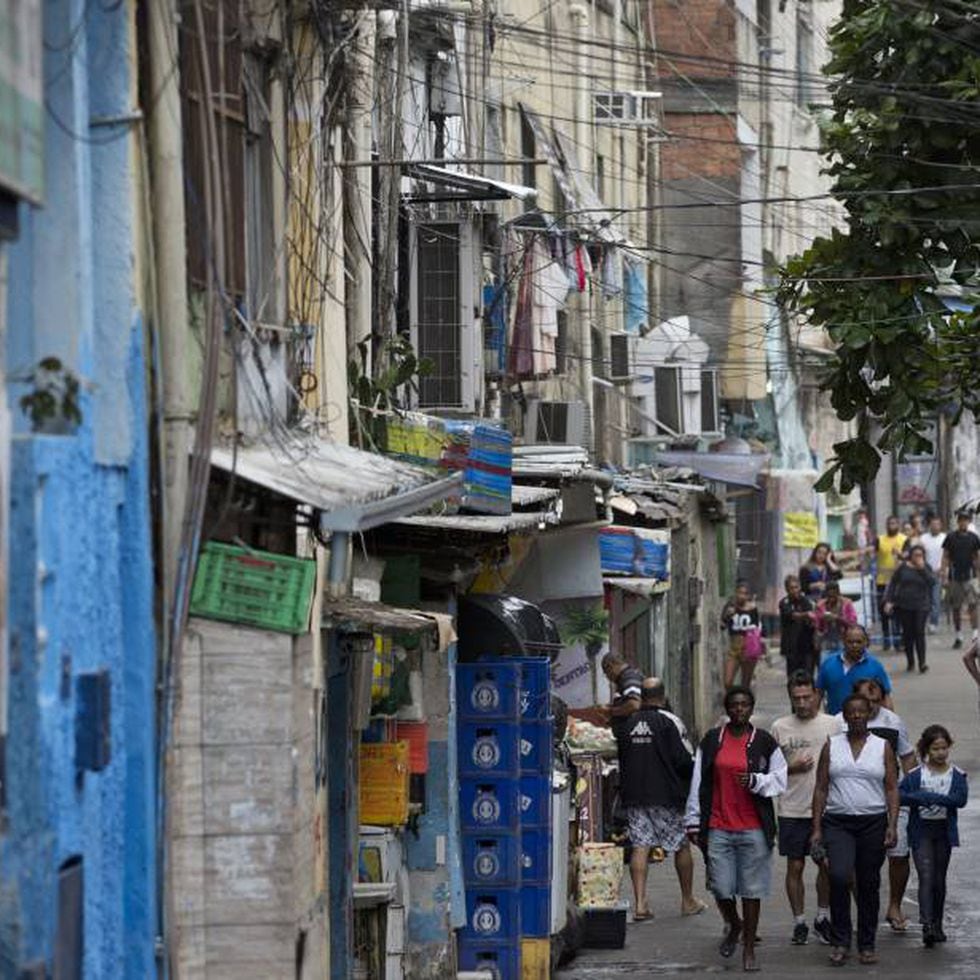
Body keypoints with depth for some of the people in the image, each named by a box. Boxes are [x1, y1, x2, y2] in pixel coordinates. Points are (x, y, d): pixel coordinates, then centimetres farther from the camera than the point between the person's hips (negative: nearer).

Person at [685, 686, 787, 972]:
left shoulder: (764, 742, 3)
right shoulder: (711, 741, 6)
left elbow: (780, 780, 6)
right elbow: (698, 784, 9)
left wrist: (755, 781, -13)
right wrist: (694, 821, 6)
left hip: (753, 828, -1)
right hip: (718, 828, 1)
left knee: (752, 889, 1)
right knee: (721, 888, -1)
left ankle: (749, 949, 11)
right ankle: (733, 926, 31)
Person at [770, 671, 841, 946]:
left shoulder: (833, 725, 2)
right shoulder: (780, 727, 3)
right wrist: (791, 769, -10)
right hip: (792, 809, 0)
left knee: (828, 865, 4)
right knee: (795, 866, 3)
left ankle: (823, 918, 20)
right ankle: (799, 922, 13)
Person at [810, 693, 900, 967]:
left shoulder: (882, 747, 6)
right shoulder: (831, 746, 7)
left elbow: (892, 789, 4)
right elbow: (821, 789, 6)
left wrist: (892, 826, -8)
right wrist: (816, 828, 0)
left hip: (873, 822, 1)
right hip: (838, 823, -1)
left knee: (869, 885, 5)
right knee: (839, 877, -20)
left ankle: (867, 945, 16)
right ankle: (841, 942, -11)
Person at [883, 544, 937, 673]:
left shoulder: (926, 568, 3)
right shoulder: (903, 568, 2)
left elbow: (932, 581, -14)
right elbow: (892, 584, 4)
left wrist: (922, 568, -18)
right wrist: (888, 601, -4)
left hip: (921, 606, -1)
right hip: (904, 606, 1)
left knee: (919, 633, -11)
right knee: (907, 633, 6)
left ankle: (922, 663, -14)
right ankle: (910, 662, 18)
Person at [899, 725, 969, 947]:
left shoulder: (957, 775, 1)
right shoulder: (915, 775, -1)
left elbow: (961, 799, -15)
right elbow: (899, 795, -11)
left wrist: (928, 797, -20)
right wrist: (922, 798, -24)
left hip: (944, 831, 2)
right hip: (921, 832, -2)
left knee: (939, 879, 10)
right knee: (926, 877, -12)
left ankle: (937, 925, 21)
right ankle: (926, 925, -22)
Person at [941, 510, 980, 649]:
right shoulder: (951, 537, 3)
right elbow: (945, 557, 4)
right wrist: (944, 576, -2)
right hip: (954, 577, 1)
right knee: (955, 608, 6)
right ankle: (958, 636, 15)